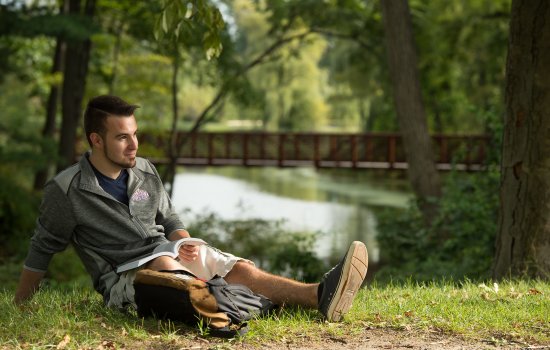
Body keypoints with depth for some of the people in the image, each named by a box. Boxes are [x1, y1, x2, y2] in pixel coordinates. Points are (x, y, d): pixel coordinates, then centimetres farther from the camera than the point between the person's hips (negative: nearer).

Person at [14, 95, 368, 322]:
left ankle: (321, 295, -43)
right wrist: (19, 308, 8)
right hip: (125, 277, -5)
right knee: (162, 263, -40)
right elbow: (42, 250, 5)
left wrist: (186, 243, -3)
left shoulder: (146, 172, 9)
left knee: (243, 270, -22)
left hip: (169, 257, 5)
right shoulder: (66, 190, -6)